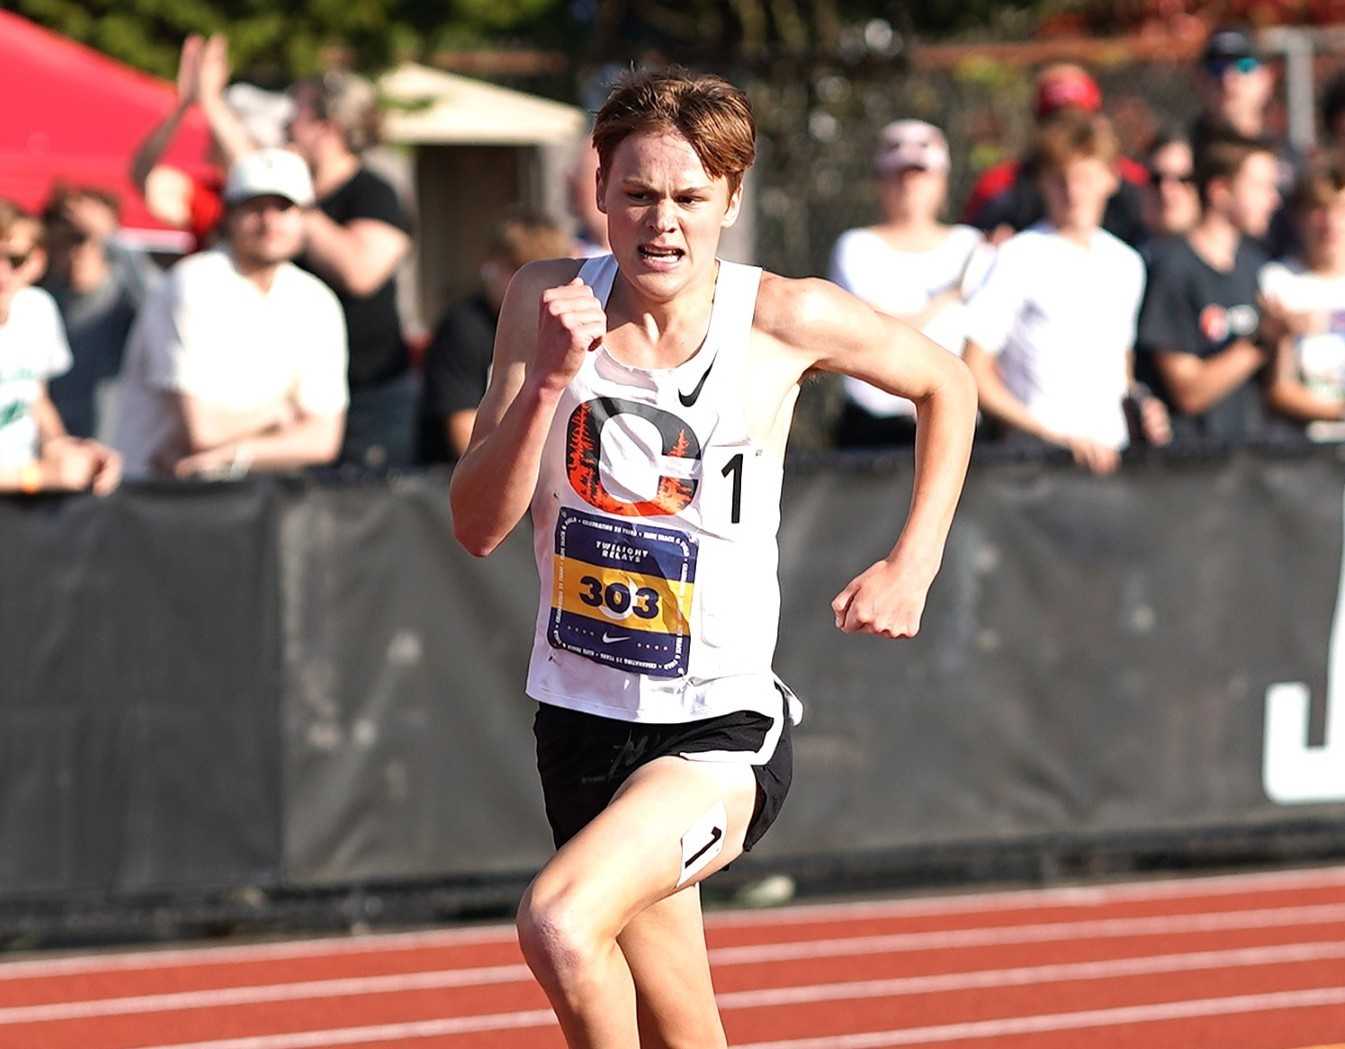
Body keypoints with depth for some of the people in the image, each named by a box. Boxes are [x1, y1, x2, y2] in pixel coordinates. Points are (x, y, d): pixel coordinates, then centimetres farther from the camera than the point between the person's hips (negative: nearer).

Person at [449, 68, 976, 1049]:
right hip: (581, 721, 4)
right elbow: (478, 526, -9)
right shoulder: (549, 303, -5)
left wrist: (911, 567, 2)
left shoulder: (787, 320, -11)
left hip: (719, 734, -4)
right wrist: (548, 381, -23)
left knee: (560, 926, -29)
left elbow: (947, 385, 9)